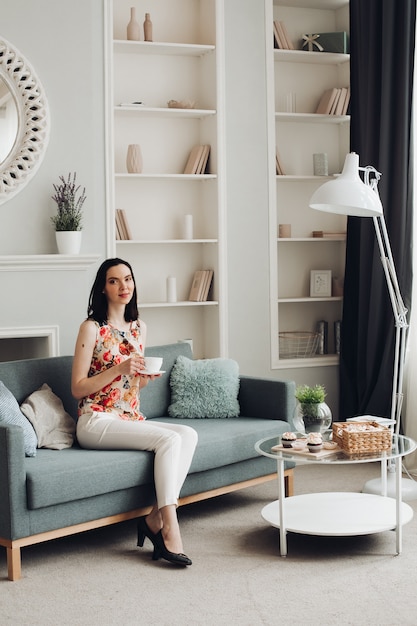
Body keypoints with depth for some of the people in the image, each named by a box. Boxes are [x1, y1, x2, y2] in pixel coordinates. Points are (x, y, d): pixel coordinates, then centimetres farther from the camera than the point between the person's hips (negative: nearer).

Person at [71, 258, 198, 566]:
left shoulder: (139, 327, 14)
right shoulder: (92, 328, -6)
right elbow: (78, 388, -8)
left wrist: (148, 375, -1)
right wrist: (118, 369, -18)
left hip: (131, 419, 7)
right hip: (96, 421, -7)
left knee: (189, 434, -19)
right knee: (169, 439, -27)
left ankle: (156, 518, -19)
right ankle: (169, 528, -27)